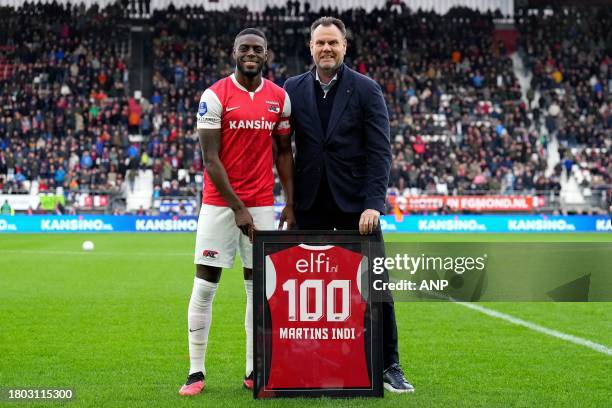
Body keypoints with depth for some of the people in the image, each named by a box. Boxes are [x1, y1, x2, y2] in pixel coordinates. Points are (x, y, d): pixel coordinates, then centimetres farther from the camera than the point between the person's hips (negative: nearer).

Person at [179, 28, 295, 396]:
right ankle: (196, 372, 4)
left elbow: (284, 153, 12)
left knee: (259, 287, 6)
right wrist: (238, 209, -14)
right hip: (219, 203, -3)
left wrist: (290, 204, 4)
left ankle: (254, 371, 14)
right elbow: (211, 158, -10)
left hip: (262, 204, 4)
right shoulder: (215, 96, -7)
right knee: (204, 286, -2)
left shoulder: (280, 98, 5)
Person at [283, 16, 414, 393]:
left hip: (355, 202, -2)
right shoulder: (293, 89, 5)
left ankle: (389, 366, 7)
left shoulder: (367, 90, -2)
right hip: (311, 205, 2)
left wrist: (373, 203, -16)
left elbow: (380, 151, -6)